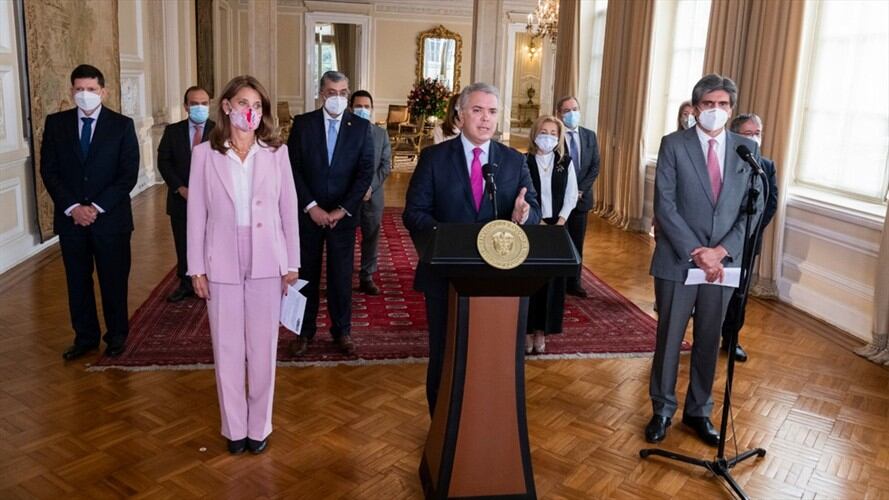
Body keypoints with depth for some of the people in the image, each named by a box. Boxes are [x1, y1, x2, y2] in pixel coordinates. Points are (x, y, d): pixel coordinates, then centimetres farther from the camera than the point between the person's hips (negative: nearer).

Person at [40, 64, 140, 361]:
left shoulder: (122, 125, -2)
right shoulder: (56, 123, 5)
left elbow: (128, 174, -6)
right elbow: (49, 171, 2)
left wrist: (97, 208, -13)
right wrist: (72, 208, -10)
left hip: (111, 217, -2)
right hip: (70, 217, 2)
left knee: (114, 280, 7)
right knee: (77, 281, 11)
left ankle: (116, 336, 23)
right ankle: (85, 337, 25)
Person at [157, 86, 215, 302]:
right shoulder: (172, 131, 5)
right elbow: (163, 162, 2)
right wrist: (181, 188, -10)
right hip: (181, 199, 2)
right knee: (183, 246, 11)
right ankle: (185, 284, 25)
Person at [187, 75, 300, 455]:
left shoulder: (276, 152, 1)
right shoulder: (205, 153, 1)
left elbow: (289, 209, 3)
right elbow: (196, 213, 2)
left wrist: (292, 264, 3)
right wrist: (196, 268, 0)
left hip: (266, 262, 0)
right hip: (222, 263, 0)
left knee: (263, 348, 7)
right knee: (227, 349, 8)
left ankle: (259, 426, 24)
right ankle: (234, 427, 24)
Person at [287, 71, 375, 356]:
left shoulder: (362, 127, 0)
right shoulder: (302, 124, 0)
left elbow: (366, 172, -4)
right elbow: (293, 169, -3)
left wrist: (342, 210, -10)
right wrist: (311, 207, -11)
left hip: (344, 214, 0)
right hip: (308, 213, 0)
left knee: (341, 275, 7)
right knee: (306, 274, 8)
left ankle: (342, 330, 21)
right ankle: (305, 331, 21)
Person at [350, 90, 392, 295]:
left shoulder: (381, 134, 8)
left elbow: (386, 165, 3)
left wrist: (371, 187, -10)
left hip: (373, 195, 3)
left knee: (371, 237, 6)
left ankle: (367, 278, 17)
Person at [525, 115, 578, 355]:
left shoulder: (566, 163, 6)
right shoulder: (524, 162, -3)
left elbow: (571, 195, 4)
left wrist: (560, 222, -8)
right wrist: (536, 221, -12)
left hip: (557, 226, 2)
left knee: (552, 278, 4)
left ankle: (541, 330, 14)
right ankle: (527, 330, 10)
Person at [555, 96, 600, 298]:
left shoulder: (590, 136, 8)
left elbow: (595, 166, 5)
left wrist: (581, 189, -8)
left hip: (582, 197, 4)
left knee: (577, 243, 9)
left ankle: (574, 282, 18)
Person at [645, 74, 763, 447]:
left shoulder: (747, 149, 5)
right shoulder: (673, 144, -4)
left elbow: (753, 209, 1)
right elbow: (665, 206, -10)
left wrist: (721, 251, -12)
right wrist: (697, 253, -17)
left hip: (723, 262, 3)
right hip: (678, 261, -3)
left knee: (709, 342, 14)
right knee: (669, 339, 9)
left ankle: (699, 412, 30)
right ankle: (663, 409, 26)